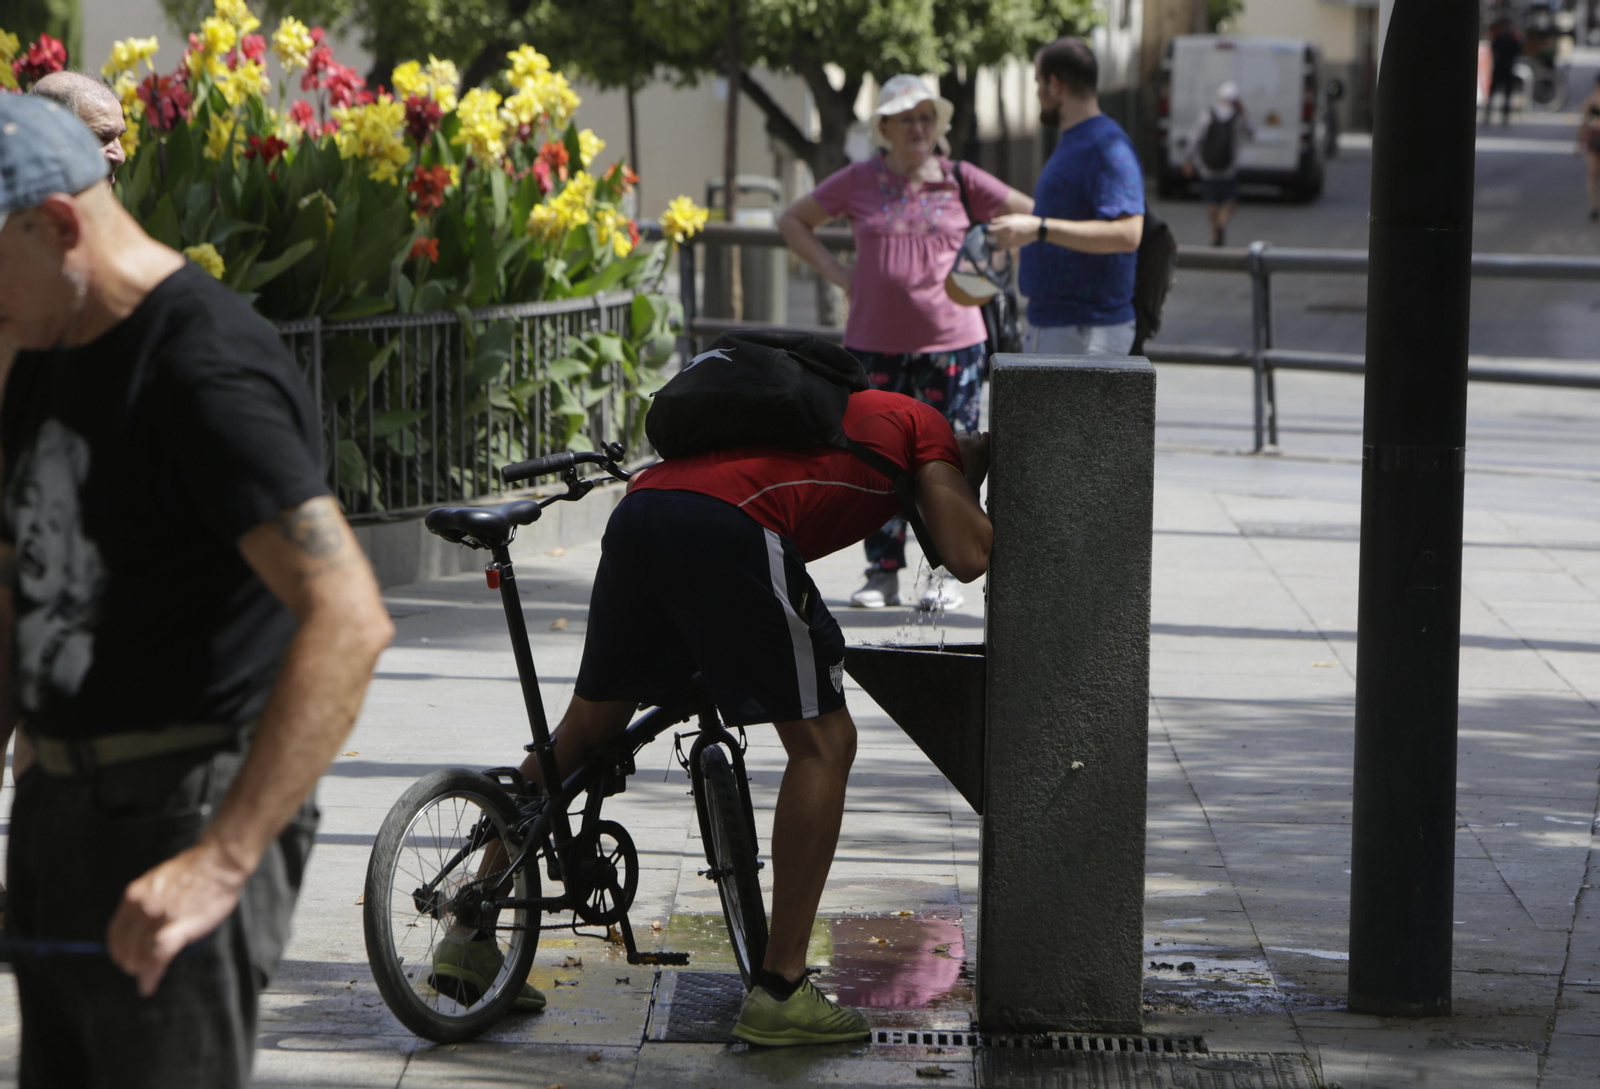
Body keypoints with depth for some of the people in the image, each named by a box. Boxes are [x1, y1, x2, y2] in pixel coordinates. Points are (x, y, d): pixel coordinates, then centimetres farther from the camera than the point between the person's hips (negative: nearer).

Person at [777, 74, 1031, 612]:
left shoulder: (961, 181, 3)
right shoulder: (860, 181, 4)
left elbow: (1033, 216, 10)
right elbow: (792, 221, 15)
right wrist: (836, 272, 3)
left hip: (951, 344, -1)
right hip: (876, 344, 1)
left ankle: (947, 575, 6)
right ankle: (882, 574, 10)